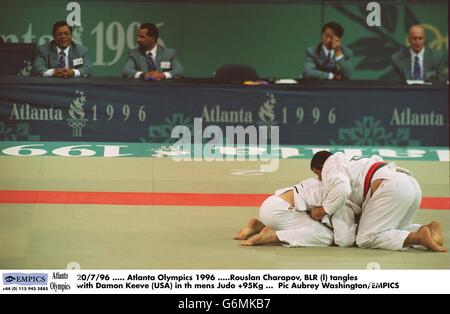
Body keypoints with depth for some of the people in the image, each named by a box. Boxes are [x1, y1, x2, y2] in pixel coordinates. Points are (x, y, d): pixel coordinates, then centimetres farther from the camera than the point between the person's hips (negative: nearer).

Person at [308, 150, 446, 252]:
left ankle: (419, 237, -20)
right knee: (393, 231, 25)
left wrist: (323, 210, 2)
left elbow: (342, 189, -11)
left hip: (391, 188, -9)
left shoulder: (331, 165, 12)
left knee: (365, 239, -5)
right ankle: (429, 229, -2)